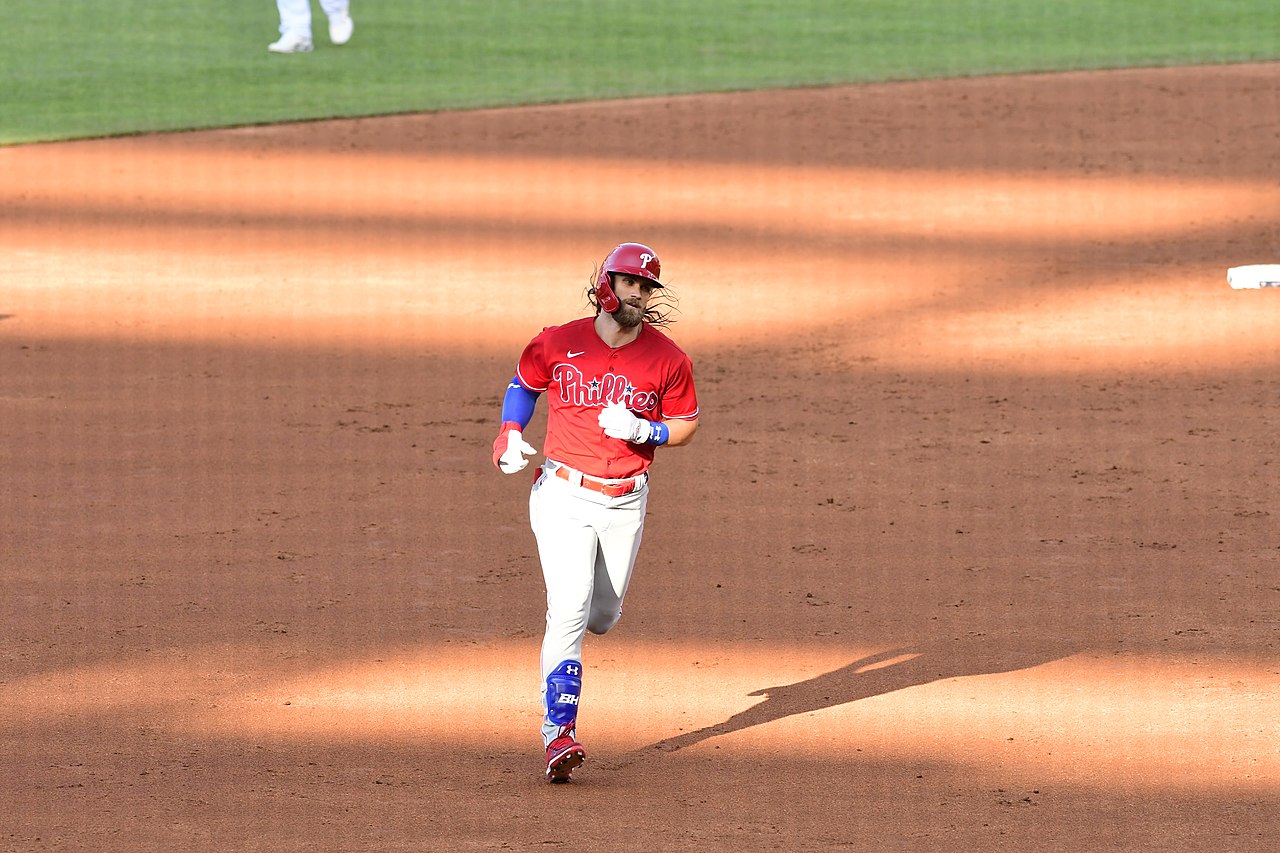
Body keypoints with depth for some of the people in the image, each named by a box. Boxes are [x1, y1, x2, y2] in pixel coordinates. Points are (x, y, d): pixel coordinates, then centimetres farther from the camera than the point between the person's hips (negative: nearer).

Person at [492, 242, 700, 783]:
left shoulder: (666, 359, -4)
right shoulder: (558, 344, -4)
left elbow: (686, 426, 6)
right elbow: (523, 384, 15)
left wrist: (644, 431, -14)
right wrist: (509, 433, -3)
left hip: (625, 503, 2)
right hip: (563, 495, -2)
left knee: (601, 617, 13)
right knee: (568, 612, -17)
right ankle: (559, 735, -19)